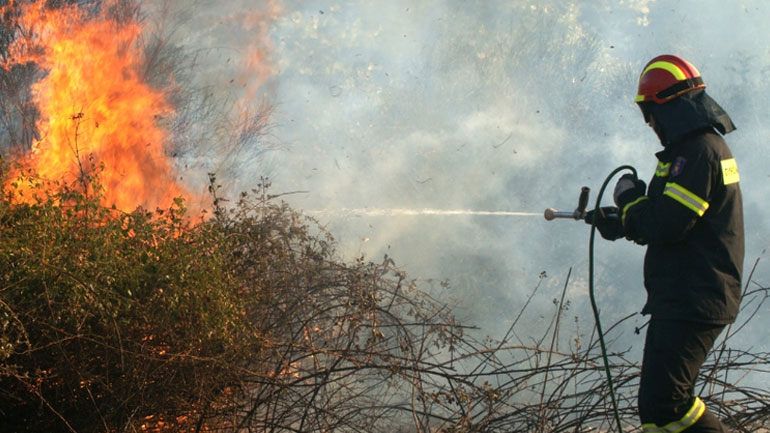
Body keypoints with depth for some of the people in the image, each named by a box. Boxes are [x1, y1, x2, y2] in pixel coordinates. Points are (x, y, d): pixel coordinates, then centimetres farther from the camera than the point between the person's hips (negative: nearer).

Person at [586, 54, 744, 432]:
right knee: (667, 397, 17)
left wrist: (628, 198, -6)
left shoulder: (698, 151, -18)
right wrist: (617, 221, 30)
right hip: (689, 298, 11)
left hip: (691, 303, -11)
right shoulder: (707, 144, 17)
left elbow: (665, 225, -25)